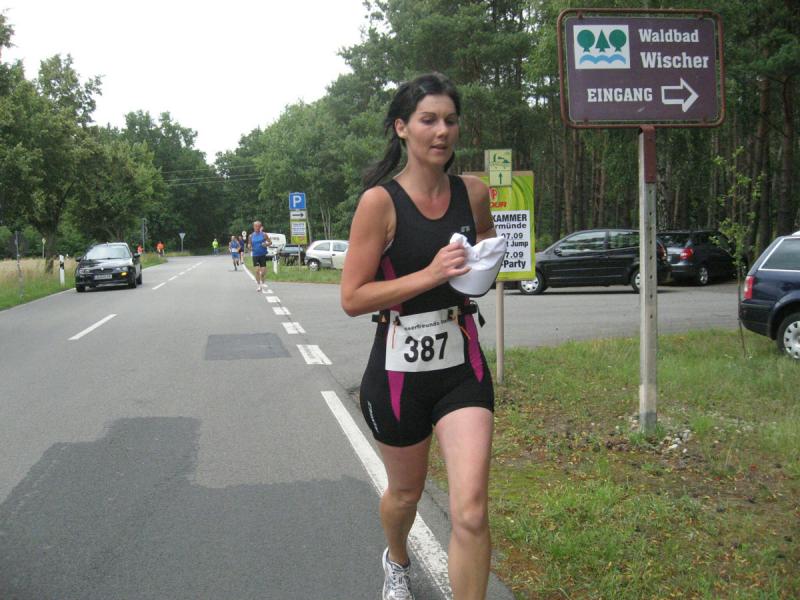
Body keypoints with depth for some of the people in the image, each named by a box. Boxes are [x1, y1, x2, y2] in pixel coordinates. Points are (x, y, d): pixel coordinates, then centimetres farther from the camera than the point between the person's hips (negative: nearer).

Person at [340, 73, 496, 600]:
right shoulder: (380, 201, -13)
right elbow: (353, 298, -15)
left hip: (463, 364, 2)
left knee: (471, 511, -11)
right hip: (399, 369, -2)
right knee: (406, 491, 21)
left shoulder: (474, 194, 0)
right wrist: (430, 274, -24)